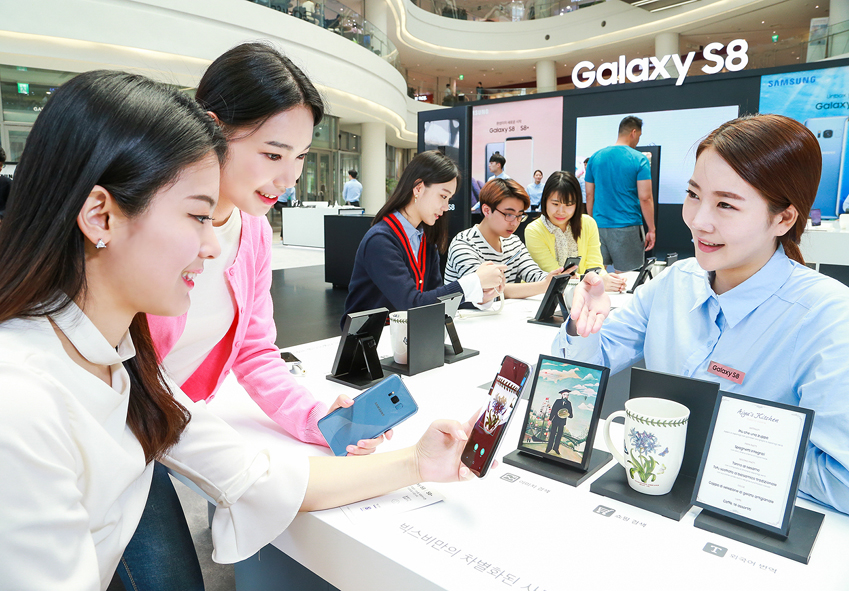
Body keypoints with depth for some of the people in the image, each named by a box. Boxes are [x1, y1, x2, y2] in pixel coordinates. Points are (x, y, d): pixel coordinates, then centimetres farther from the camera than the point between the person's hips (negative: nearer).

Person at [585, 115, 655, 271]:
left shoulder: (595, 158, 7)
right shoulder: (639, 160, -6)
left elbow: (589, 195, 9)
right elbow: (645, 198, -10)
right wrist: (651, 230, -3)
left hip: (599, 227, 4)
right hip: (627, 228, -4)